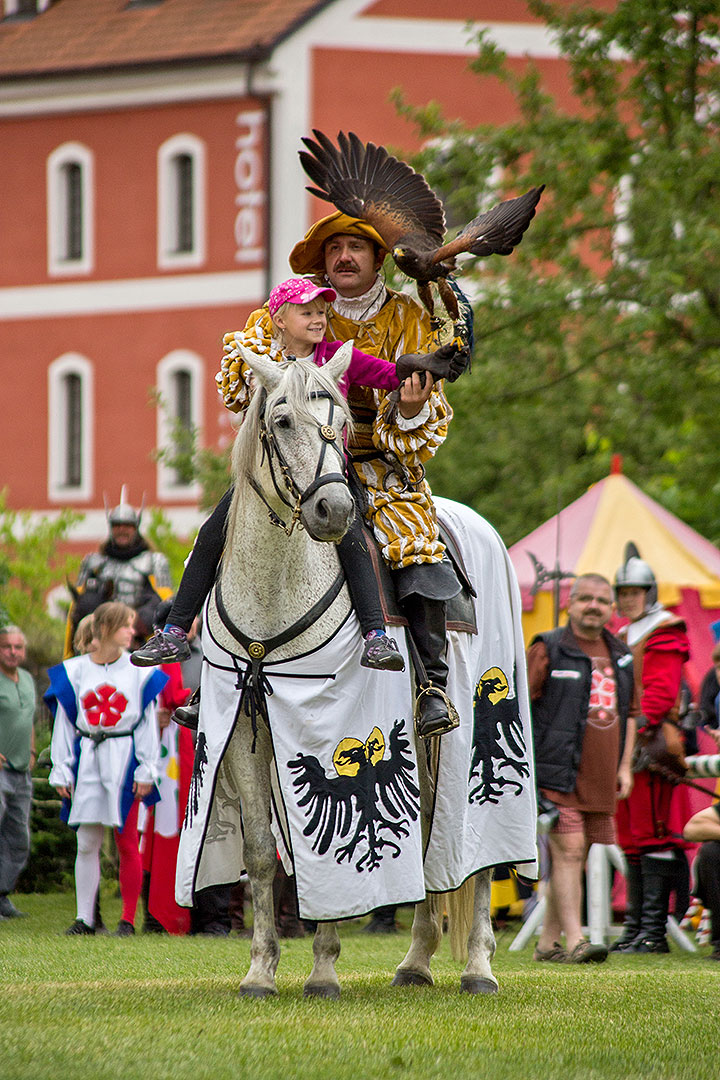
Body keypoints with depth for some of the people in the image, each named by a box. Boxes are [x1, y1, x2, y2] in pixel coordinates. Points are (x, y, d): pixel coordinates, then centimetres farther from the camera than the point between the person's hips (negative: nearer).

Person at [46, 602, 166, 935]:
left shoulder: (139, 670, 3)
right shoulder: (74, 671, 5)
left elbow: (148, 722, 3)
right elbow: (64, 723, 8)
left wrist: (145, 770, -3)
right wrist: (61, 770, 4)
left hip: (124, 760, -1)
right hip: (87, 759, 1)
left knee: (127, 843, 0)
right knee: (86, 844, 2)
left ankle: (128, 920, 7)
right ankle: (84, 918, 8)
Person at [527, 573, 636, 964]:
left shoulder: (620, 655, 16)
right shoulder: (548, 650, -3)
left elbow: (627, 713, 24)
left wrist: (625, 766, 15)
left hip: (601, 780, 6)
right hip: (558, 772, -6)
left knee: (577, 858, 9)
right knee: (568, 851, -14)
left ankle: (548, 941, 18)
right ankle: (574, 941, -18)